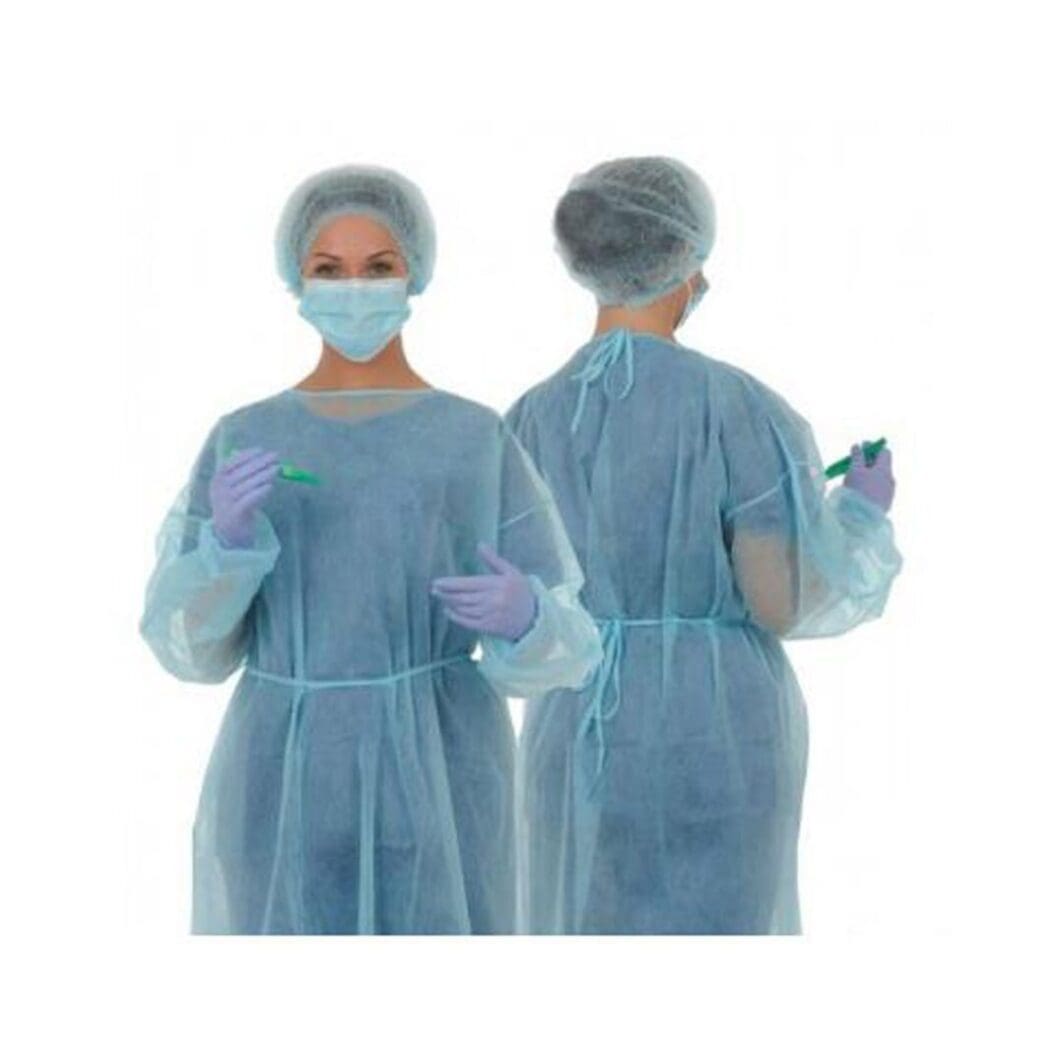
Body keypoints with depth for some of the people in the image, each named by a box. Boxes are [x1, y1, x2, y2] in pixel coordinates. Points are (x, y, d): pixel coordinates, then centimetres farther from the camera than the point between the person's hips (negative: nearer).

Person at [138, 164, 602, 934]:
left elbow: (559, 646, 2)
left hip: (435, 787, -1)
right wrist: (226, 536, -18)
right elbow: (192, 644, 2)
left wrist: (522, 614, -22)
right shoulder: (245, 440, 6)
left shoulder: (478, 441, 2)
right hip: (289, 789, 1)